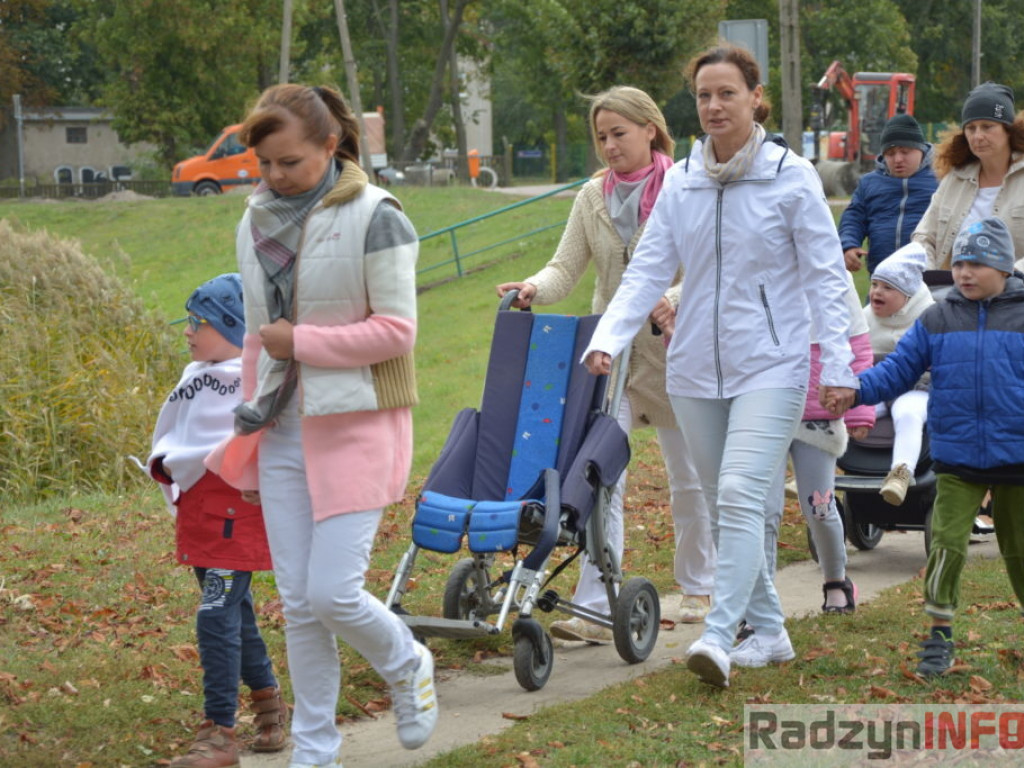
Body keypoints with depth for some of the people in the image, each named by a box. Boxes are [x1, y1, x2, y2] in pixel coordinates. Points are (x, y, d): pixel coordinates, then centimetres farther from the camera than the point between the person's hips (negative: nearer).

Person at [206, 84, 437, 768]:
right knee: (298, 602, 5)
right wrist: (249, 417, 17)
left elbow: (396, 330, -14)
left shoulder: (373, 217, -11)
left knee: (334, 591, -11)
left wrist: (299, 341, -13)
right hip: (284, 429, 6)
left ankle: (408, 666, 20)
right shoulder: (257, 222, 9)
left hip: (357, 423, -6)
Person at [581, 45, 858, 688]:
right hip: (695, 368, 5)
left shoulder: (792, 177, -4)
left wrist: (838, 364, -10)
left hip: (770, 364, -5)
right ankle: (769, 632, 22)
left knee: (740, 494, -18)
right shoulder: (680, 183, 6)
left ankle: (719, 637, -23)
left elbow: (825, 274, -3)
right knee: (723, 505, 10)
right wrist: (607, 340, -11)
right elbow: (648, 271, 4)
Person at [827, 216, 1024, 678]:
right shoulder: (936, 321, 3)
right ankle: (939, 635, 0)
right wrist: (857, 390, -14)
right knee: (947, 543, -9)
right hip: (957, 458, 1)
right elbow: (900, 369, 2)